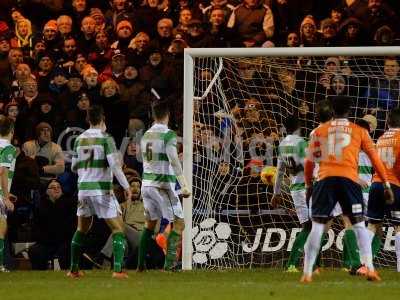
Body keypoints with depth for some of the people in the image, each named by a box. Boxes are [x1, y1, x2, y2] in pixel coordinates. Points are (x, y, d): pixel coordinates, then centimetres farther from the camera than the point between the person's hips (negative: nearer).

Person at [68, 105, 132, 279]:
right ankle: (118, 269, -13)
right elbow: (115, 165, -16)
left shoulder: (80, 139, 7)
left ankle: (73, 269, 22)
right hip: (102, 190, -5)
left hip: (83, 189, 5)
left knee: (81, 230, 21)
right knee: (118, 229, 0)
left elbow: (74, 167, 15)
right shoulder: (105, 138, -8)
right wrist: (126, 186, -12)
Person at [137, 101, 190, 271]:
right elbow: (174, 162, -21)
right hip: (163, 185, -7)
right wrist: (184, 186, -23)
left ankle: (141, 264, 15)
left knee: (150, 223, 18)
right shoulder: (168, 135, -12)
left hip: (147, 184, 7)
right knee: (179, 223, -1)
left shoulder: (146, 136, 9)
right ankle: (169, 262, -11)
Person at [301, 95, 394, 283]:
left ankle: (307, 273, -4)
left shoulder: (319, 131, 15)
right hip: (349, 180, 0)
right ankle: (370, 269, -5)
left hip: (325, 179, 0)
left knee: (317, 227, 1)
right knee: (359, 225, 8)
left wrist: (308, 185, 23)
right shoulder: (359, 131, 13)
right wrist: (386, 185, 15)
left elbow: (309, 161, 14)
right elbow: (375, 159, 12)